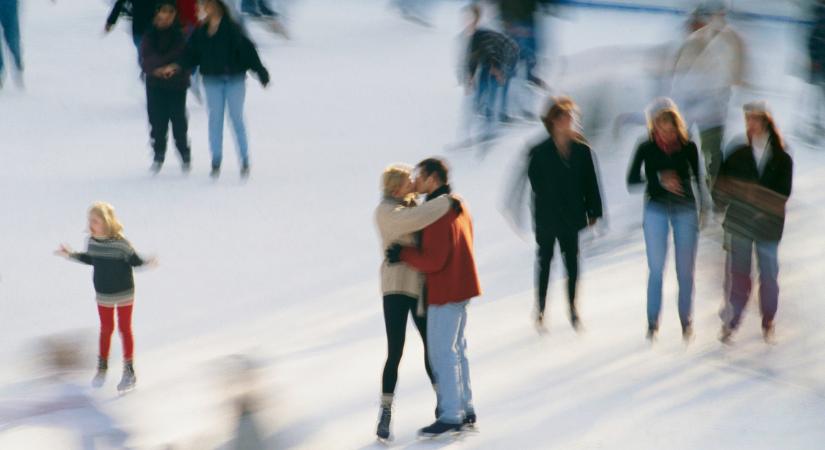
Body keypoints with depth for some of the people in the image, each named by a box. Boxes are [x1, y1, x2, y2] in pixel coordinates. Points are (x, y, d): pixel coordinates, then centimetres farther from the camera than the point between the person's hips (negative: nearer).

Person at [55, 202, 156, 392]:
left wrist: (147, 262, -35)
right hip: (103, 295, 4)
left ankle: (129, 371, 17)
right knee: (106, 329, 17)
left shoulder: (120, 243, -24)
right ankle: (102, 367, 33)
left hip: (124, 293, -4)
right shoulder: (92, 241, -8)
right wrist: (71, 255, 16)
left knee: (124, 329, 7)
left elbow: (134, 261, -16)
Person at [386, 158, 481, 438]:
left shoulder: (438, 214, -21)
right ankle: (465, 411, 21)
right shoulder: (458, 207, 9)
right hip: (461, 288, 10)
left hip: (444, 293, -10)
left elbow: (433, 260, -24)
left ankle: (450, 417, -4)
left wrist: (404, 255, -16)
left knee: (441, 352, -5)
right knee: (456, 349, 17)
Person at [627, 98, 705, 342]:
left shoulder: (688, 147, 3)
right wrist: (660, 180, -17)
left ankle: (686, 321, 10)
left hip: (686, 209, 1)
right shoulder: (647, 149, 1)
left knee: (685, 270, 2)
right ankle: (652, 323, 1)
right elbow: (632, 181, -4)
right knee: (656, 269, -2)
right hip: (656, 209, -1)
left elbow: (699, 180, 10)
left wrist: (703, 210, 6)